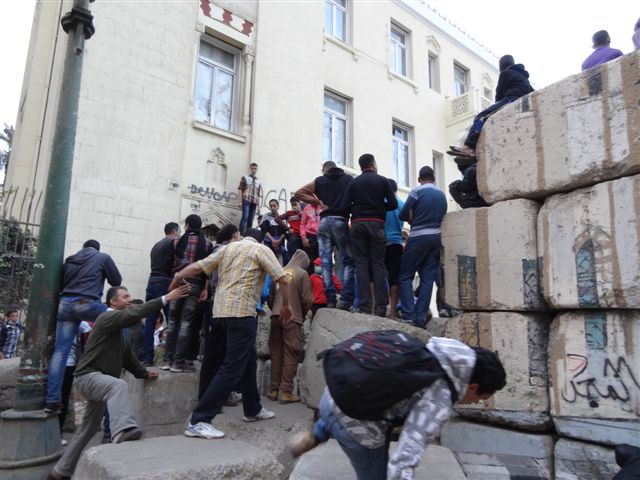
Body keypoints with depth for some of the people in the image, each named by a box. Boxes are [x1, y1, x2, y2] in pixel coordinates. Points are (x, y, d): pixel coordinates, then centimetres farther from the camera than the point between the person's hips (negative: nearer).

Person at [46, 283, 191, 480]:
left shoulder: (118, 327, 19)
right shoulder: (108, 317, -12)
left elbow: (126, 354, 20)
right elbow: (134, 314, -29)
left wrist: (143, 372, 14)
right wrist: (166, 298, -34)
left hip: (98, 379, 11)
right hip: (88, 376, -10)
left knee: (89, 429, 18)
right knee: (119, 385, -40)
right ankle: (122, 431, -61)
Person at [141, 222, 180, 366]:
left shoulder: (156, 245, 22)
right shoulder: (174, 242, -1)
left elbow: (156, 266, 19)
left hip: (152, 282, 7)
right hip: (166, 284, -7)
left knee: (149, 321, 4)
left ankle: (147, 358, 3)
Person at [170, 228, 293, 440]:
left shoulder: (227, 248, 17)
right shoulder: (261, 249, 3)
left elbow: (197, 267, 10)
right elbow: (282, 279, -6)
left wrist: (176, 279, 24)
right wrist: (286, 305, 8)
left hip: (221, 310, 8)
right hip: (242, 311, -7)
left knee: (248, 359, 20)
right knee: (232, 368, -7)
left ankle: (253, 409, 32)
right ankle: (198, 421, -9)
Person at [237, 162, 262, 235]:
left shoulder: (258, 182, 20)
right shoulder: (245, 177, 10)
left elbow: (259, 195, 19)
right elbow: (240, 189, 2)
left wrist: (258, 205, 11)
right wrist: (240, 201, -8)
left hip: (254, 203, 4)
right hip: (246, 201, -4)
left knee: (250, 220, 1)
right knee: (245, 217, -15)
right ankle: (241, 234, -16)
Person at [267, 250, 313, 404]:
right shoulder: (302, 273, -2)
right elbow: (307, 299, -4)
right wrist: (303, 313, 13)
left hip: (276, 316, 4)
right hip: (293, 317, -4)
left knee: (276, 354, 11)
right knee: (291, 355, 2)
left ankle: (273, 390, 16)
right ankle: (286, 392, 2)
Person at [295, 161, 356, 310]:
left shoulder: (319, 181, 13)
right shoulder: (349, 179, 10)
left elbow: (299, 192, 10)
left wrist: (316, 201, 7)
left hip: (324, 221, 2)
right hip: (341, 221, -1)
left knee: (326, 263, 2)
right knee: (347, 261, 3)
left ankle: (330, 300, -3)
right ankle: (346, 299, -7)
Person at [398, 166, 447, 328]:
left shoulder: (417, 191, -3)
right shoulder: (442, 195, 14)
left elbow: (402, 215, -4)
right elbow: (442, 217, 14)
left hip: (419, 237, -5)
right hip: (436, 237, 5)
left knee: (405, 276, 2)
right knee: (428, 278, 4)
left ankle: (409, 315, -8)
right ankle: (421, 318, 2)